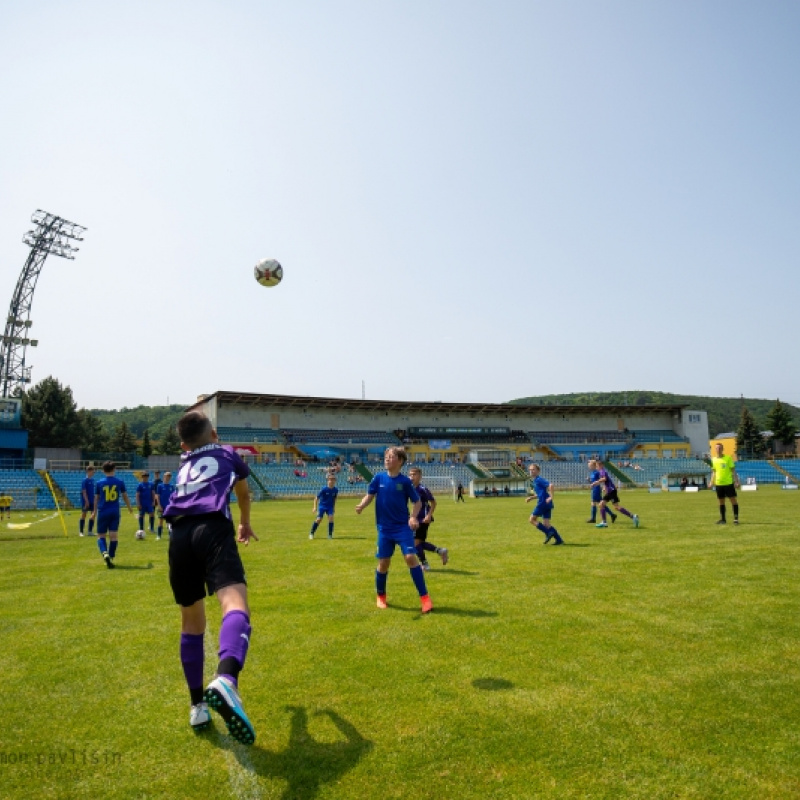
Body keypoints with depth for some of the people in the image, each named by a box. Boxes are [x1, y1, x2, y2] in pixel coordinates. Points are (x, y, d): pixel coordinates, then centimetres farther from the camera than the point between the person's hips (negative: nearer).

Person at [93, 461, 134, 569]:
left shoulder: (99, 483, 0)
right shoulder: (120, 482, 2)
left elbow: (96, 499, 7)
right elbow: (125, 496, 12)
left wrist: (95, 512, 21)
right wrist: (130, 507, 28)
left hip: (103, 512, -1)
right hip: (115, 512, 1)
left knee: (101, 536, 6)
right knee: (113, 536, 5)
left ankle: (105, 553, -20)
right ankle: (111, 558, 5)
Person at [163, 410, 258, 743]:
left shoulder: (184, 465, 34)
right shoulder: (228, 453, 27)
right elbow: (243, 495, 46)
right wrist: (245, 524, 64)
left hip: (179, 535, 4)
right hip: (212, 529, -4)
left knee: (192, 622, 19)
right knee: (236, 607, -21)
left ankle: (197, 706, 24)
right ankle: (225, 680, -49)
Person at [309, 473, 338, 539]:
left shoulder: (335, 490, -7)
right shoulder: (324, 489, -18)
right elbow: (316, 498, -11)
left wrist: (333, 508, 13)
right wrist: (315, 507, -14)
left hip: (330, 506, 3)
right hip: (322, 506, -3)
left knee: (331, 517, -16)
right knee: (319, 519, -10)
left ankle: (330, 535, -5)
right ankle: (311, 533, 10)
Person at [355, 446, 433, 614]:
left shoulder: (405, 481, -6)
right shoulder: (379, 478, -1)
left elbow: (417, 502, 2)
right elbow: (369, 495, 3)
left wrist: (413, 517, -15)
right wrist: (361, 506, -19)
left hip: (403, 527, -2)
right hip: (384, 529, 2)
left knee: (410, 557, -15)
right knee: (383, 562, 6)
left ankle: (424, 597, -5)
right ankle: (381, 596, 29)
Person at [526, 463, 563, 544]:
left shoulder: (539, 479, -9)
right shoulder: (534, 481, 20)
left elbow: (550, 485, -22)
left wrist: (551, 497, -24)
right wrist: (531, 497, 18)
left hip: (543, 502, -9)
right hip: (547, 504, 9)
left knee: (532, 519, -2)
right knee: (546, 523, 7)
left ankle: (548, 533, -6)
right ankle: (559, 540, 5)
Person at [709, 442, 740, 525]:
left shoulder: (728, 458, -4)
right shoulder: (714, 459, 7)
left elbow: (733, 470, -3)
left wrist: (736, 481, -10)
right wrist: (711, 482, 9)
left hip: (728, 483, -4)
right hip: (718, 483, 4)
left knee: (733, 500, -3)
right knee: (721, 501, 9)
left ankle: (736, 518, 2)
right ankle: (722, 519, 17)